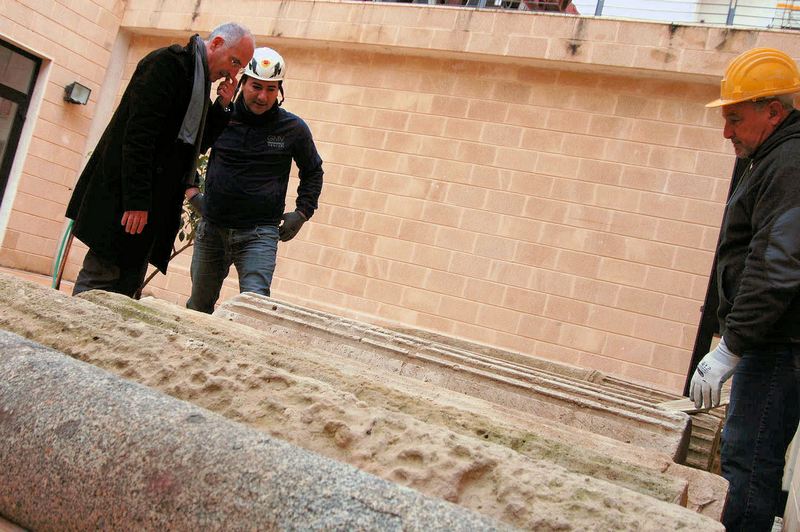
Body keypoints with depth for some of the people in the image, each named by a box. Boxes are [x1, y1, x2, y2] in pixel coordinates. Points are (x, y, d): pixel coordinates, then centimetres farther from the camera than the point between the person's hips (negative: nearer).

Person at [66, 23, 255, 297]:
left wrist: (221, 107, 7)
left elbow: (193, 142, 22)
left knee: (128, 283, 8)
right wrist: (136, 201, -23)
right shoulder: (168, 61, -11)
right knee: (102, 276, -6)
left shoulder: (200, 79, 16)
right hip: (124, 199, -9)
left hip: (153, 200, 9)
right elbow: (138, 134, -19)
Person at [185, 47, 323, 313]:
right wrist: (191, 190, 7)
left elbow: (313, 172, 14)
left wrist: (302, 213, 5)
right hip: (212, 228, 3)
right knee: (198, 307, 14)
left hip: (260, 234, -2)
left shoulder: (294, 129, -2)